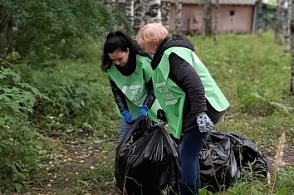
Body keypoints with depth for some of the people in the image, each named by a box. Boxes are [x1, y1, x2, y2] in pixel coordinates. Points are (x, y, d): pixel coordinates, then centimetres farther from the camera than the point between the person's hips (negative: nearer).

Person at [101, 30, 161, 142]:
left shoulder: (143, 62, -26)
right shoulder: (111, 68, -14)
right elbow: (117, 91, -3)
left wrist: (145, 107, -26)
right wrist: (124, 111, -16)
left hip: (148, 109, -3)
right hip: (129, 110, 4)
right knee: (123, 141, 4)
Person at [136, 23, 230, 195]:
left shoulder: (171, 54, -16)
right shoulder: (168, 53, 17)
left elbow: (194, 82, -27)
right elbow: (175, 86, 25)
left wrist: (201, 113, -31)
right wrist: (165, 115, 31)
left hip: (204, 110, -11)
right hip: (194, 110, 11)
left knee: (187, 155, -5)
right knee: (190, 154, 17)